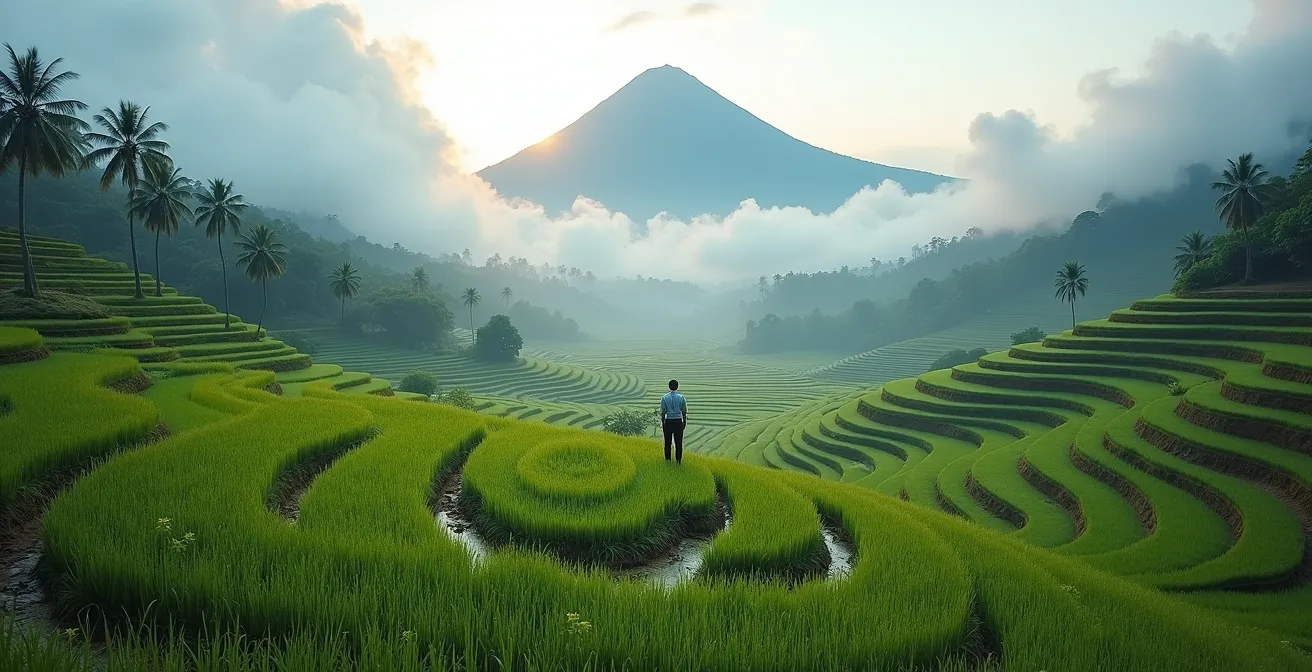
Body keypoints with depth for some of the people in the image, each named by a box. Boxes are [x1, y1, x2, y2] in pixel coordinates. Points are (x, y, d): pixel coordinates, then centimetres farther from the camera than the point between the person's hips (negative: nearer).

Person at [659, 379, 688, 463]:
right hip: (678, 421, 0)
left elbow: (663, 412, -1)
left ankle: (667, 459, 13)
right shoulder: (681, 397, -2)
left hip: (668, 421, 0)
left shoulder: (664, 397, -3)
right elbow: (684, 412, 3)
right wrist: (684, 422, 14)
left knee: (667, 441, 9)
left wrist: (662, 422, 8)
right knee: (678, 442, 4)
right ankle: (678, 460, 7)